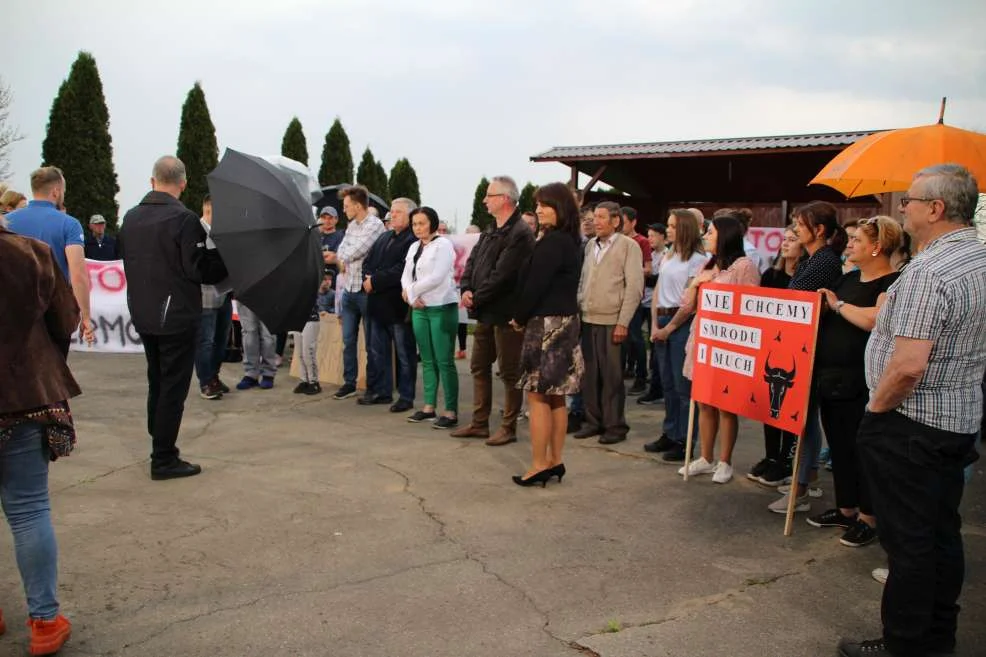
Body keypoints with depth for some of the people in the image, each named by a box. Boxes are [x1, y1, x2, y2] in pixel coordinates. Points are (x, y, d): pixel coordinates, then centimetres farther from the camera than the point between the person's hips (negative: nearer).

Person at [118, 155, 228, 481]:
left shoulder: (130, 218, 6)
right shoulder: (184, 219, -17)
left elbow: (128, 262, 13)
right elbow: (201, 270, -19)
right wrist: (227, 260, -3)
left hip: (142, 316, 7)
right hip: (177, 317, -7)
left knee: (157, 384, 19)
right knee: (173, 388, 1)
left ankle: (159, 450, 30)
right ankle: (164, 460, 6)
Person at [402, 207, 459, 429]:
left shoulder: (443, 245, -7)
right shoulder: (414, 247, 15)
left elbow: (436, 278, -16)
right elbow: (406, 276, 11)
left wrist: (411, 290, -6)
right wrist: (412, 298, -7)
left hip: (442, 308, -7)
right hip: (419, 309, 7)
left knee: (444, 361, -7)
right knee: (427, 360, 10)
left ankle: (451, 412, -3)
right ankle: (429, 407, 17)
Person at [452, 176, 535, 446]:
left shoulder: (520, 234, -17)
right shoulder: (490, 231, 13)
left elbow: (502, 275, -22)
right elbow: (472, 262, 12)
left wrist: (476, 299, -15)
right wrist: (466, 290, -6)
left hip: (506, 312, -9)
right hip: (485, 312, 10)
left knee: (510, 372, 2)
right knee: (479, 367, 15)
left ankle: (508, 428, 12)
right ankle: (479, 423, 26)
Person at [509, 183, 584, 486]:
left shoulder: (552, 242, -17)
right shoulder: (571, 242, 13)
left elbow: (535, 285, -18)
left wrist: (519, 318, -4)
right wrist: (524, 317, 12)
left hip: (546, 324, -10)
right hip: (566, 321, 10)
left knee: (537, 395, -3)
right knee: (555, 396, 13)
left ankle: (539, 465, 1)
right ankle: (554, 461, 20)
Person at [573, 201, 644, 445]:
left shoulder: (628, 246, -3)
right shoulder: (590, 245, 13)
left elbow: (635, 287, -7)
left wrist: (623, 323, -11)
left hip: (612, 321, -5)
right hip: (588, 319, 5)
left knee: (612, 376, 0)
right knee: (589, 374, 9)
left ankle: (615, 426, 11)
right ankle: (593, 421, 20)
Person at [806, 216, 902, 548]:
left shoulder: (894, 283, -11)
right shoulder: (847, 279, 14)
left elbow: (877, 319, -28)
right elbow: (825, 317, 21)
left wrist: (838, 304, -16)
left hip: (860, 384, -8)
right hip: (829, 378, 8)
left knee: (862, 450, 2)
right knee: (838, 447, 16)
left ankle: (868, 519, 16)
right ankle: (845, 509, 30)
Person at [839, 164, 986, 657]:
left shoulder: (927, 272, -23)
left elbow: (909, 364, -29)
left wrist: (876, 408, -13)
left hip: (910, 427, -9)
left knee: (908, 542, 2)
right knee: (943, 534, 18)